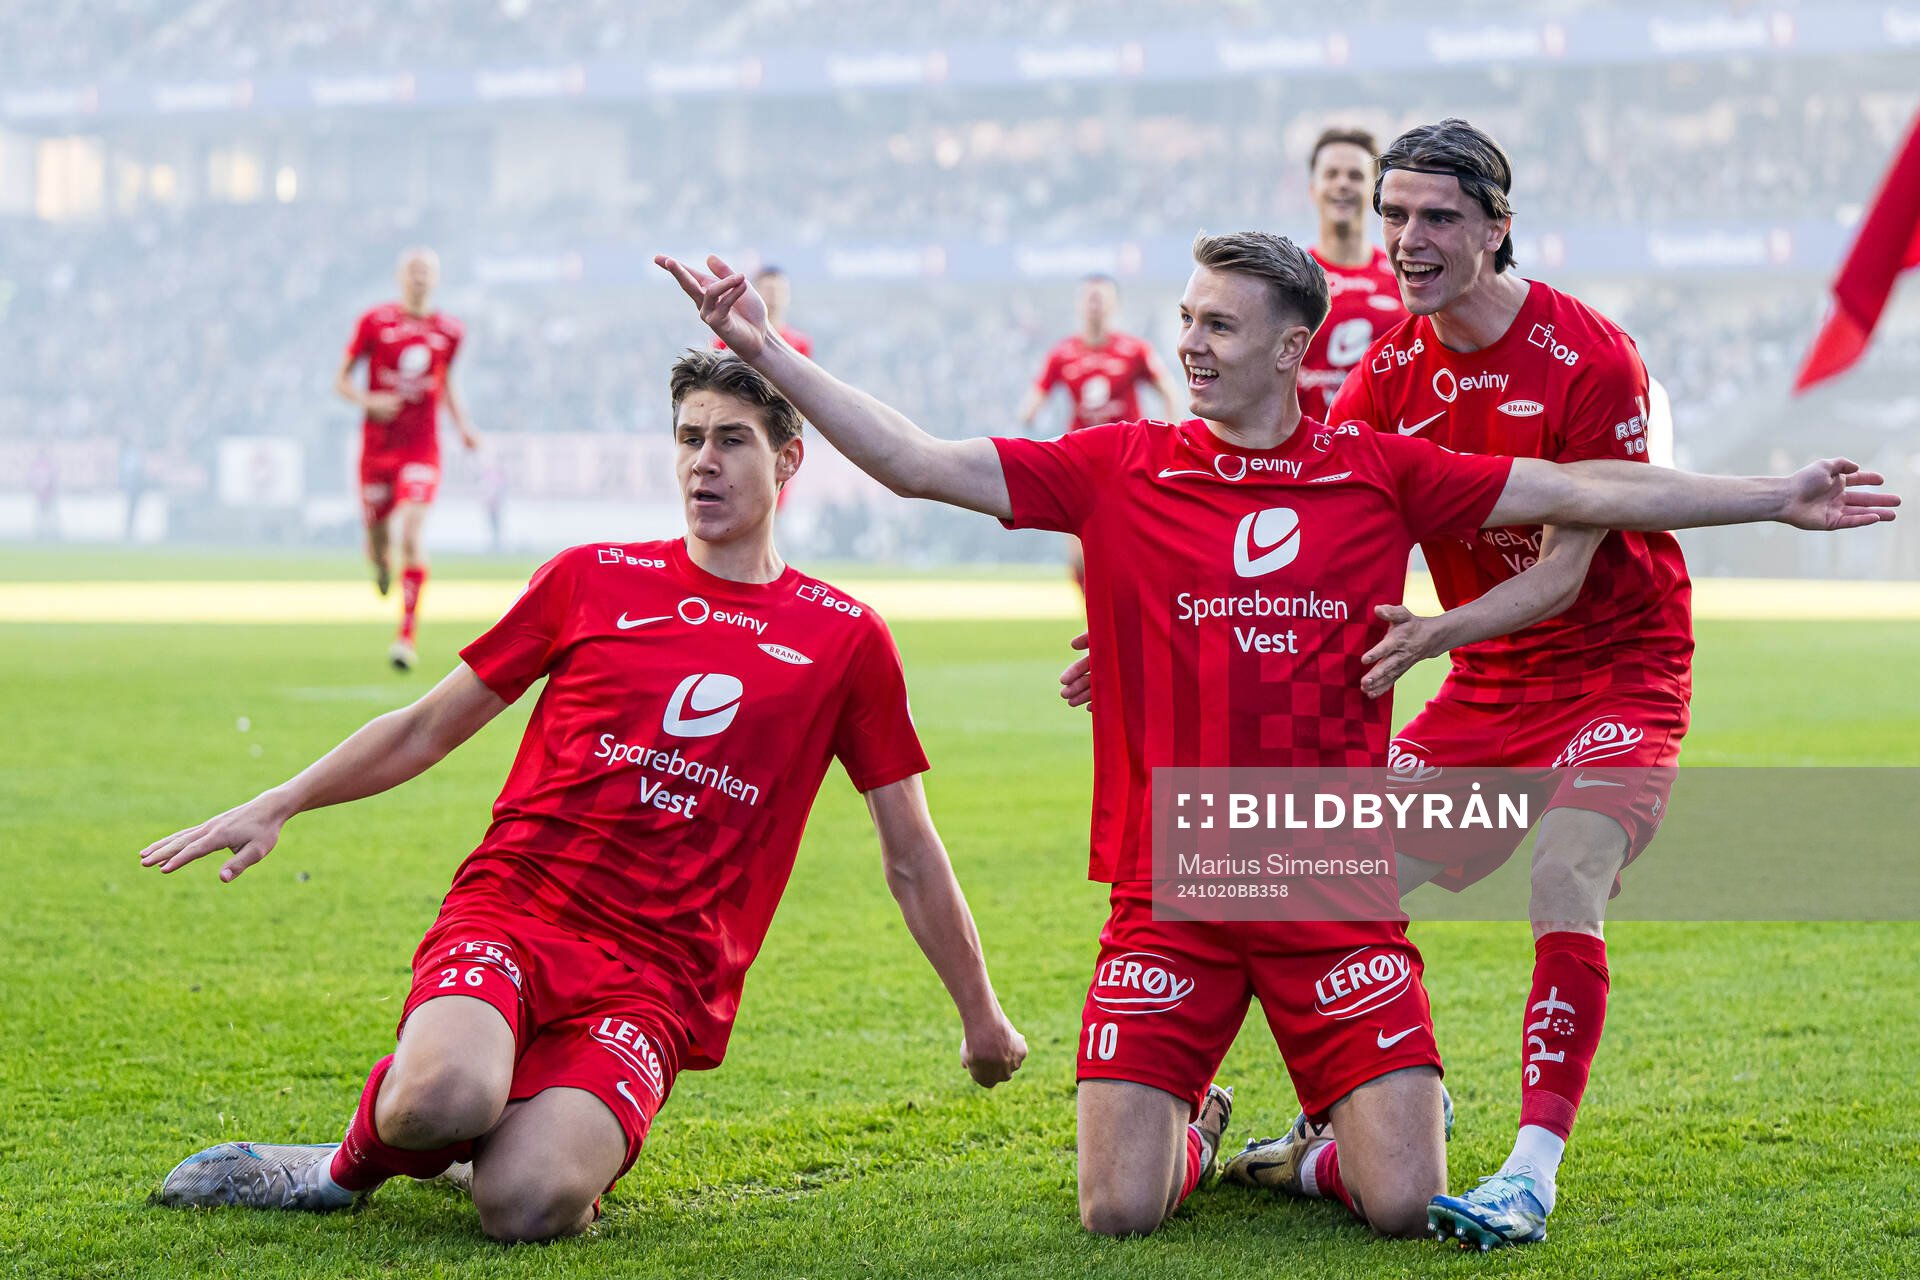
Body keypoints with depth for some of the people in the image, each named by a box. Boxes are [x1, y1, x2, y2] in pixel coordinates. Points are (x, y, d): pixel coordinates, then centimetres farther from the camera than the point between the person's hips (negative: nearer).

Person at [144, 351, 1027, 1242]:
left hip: (658, 978, 0)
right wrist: (278, 805, 9)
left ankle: (568, 1135, 8)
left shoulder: (845, 640, 10)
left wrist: (981, 1015, 21)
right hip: (513, 907, 0)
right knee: (444, 1098, -34)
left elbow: (910, 855, 17)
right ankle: (355, 1164, 1)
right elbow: (428, 726, 18)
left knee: (523, 1205, -27)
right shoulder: (592, 580, 12)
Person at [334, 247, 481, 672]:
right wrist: (368, 401, -15)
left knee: (412, 534, -17)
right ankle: (381, 565, 52)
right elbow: (342, 379, 4)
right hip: (378, 443, 0)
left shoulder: (448, 331, 5)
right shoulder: (375, 322, -2)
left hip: (422, 448, 0)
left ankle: (407, 635, -19)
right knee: (378, 532, 10)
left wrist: (463, 423, 8)